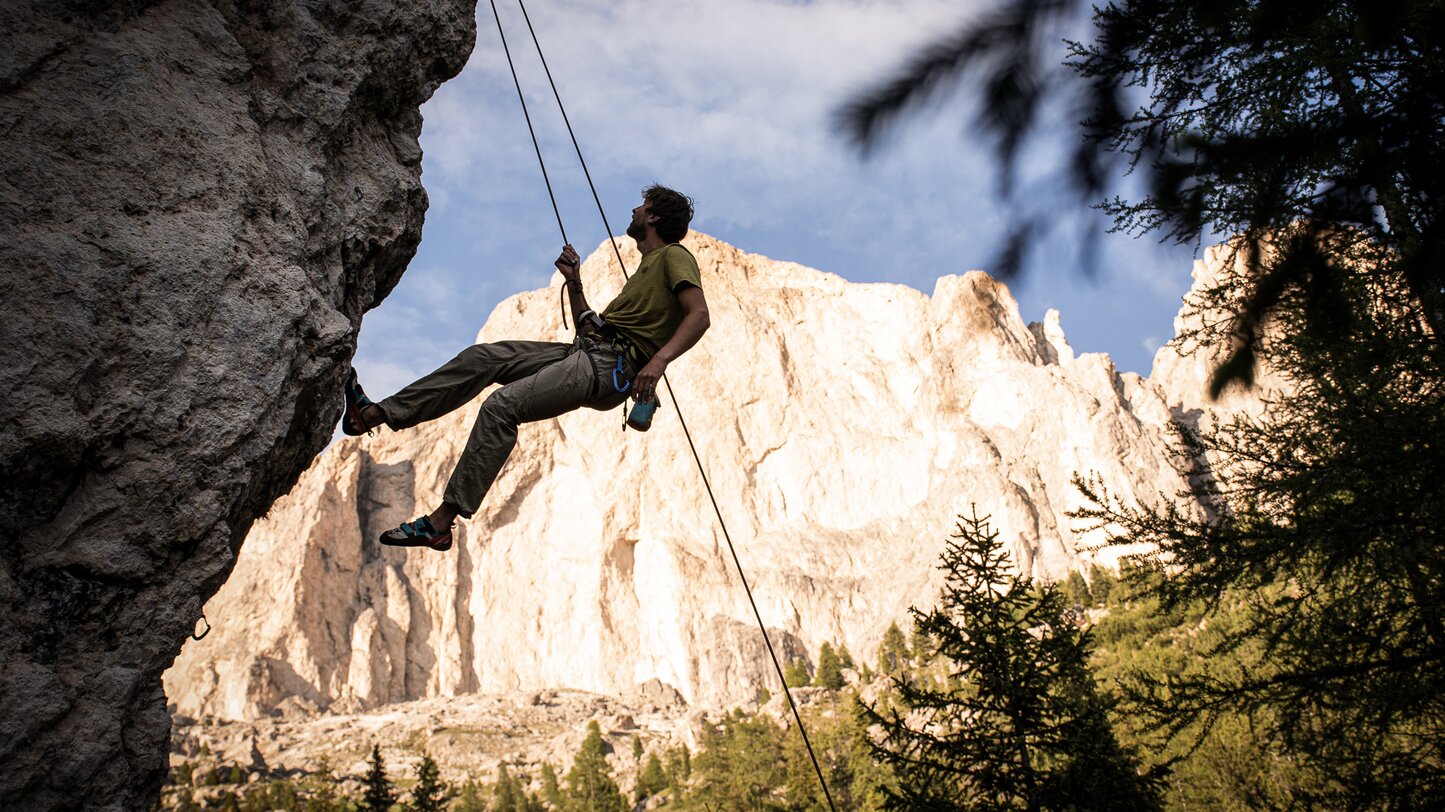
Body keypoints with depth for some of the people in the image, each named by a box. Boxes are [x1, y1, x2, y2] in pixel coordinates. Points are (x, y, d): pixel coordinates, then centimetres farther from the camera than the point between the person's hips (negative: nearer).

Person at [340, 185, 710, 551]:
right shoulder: (644, 268, 32)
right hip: (586, 352, 10)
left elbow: (699, 315, -17)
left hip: (611, 366, -10)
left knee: (501, 405, -22)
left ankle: (441, 522, -23)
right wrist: (574, 283, 18)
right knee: (481, 357, 2)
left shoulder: (673, 256, 3)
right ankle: (374, 414, 2)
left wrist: (659, 359, -31)